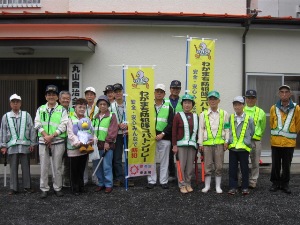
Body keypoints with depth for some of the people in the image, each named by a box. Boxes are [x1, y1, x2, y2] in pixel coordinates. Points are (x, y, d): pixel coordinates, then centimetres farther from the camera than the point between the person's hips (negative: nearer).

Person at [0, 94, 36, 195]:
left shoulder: (26, 115, 4)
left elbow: (32, 130, 4)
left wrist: (32, 143, 1)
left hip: (25, 145, -1)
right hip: (12, 146, 1)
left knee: (26, 167, 5)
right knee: (13, 168, 5)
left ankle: (27, 186, 15)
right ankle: (13, 188, 13)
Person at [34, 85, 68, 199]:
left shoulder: (62, 110, 3)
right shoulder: (40, 109, 11)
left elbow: (63, 125, -6)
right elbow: (37, 124, 1)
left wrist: (52, 136, -15)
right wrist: (45, 136, -13)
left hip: (58, 141, -2)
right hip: (43, 142, 2)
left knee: (57, 166, 6)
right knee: (44, 166, 5)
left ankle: (57, 188, 18)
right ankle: (44, 189, 16)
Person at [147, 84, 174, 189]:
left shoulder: (168, 107, 5)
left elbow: (170, 123, -1)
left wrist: (162, 134, -12)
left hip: (164, 138, 0)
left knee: (164, 160, 5)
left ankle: (164, 181, 15)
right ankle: (151, 181, 15)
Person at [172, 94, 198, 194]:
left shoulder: (196, 117, 9)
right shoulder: (178, 116, -2)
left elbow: (197, 131, 13)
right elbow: (174, 132, -3)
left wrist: (198, 144, 11)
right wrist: (174, 145, -7)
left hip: (192, 144, 3)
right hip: (181, 144, -3)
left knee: (190, 166, 7)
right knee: (181, 165, 0)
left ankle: (188, 184, 19)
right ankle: (182, 185, 9)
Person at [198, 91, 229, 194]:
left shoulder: (224, 114, 6)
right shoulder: (203, 114, 5)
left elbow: (227, 129, 6)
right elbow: (201, 129, 5)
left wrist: (226, 141, -1)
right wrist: (200, 143, 1)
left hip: (219, 143, 0)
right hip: (207, 143, 0)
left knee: (219, 166, 4)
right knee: (207, 165, 5)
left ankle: (218, 186, 16)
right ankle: (207, 185, 17)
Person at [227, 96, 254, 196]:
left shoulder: (249, 119, 0)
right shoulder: (230, 118, 3)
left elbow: (252, 133, 9)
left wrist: (247, 142, 8)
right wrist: (228, 141, 7)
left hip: (244, 147, -1)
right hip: (232, 147, 1)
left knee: (245, 168, 7)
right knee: (232, 169, 6)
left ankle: (245, 187, 18)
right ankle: (233, 187, 15)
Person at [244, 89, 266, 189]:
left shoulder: (260, 112, 5)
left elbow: (263, 127, 15)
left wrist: (257, 135, 13)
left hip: (256, 140, 1)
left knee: (255, 162, 6)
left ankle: (253, 181, 18)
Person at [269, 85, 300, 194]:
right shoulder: (274, 108, 1)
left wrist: (290, 134, 11)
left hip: (289, 142, -1)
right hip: (276, 142, 1)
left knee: (286, 165, 7)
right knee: (275, 165, 8)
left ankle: (285, 184, 22)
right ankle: (275, 183, 22)